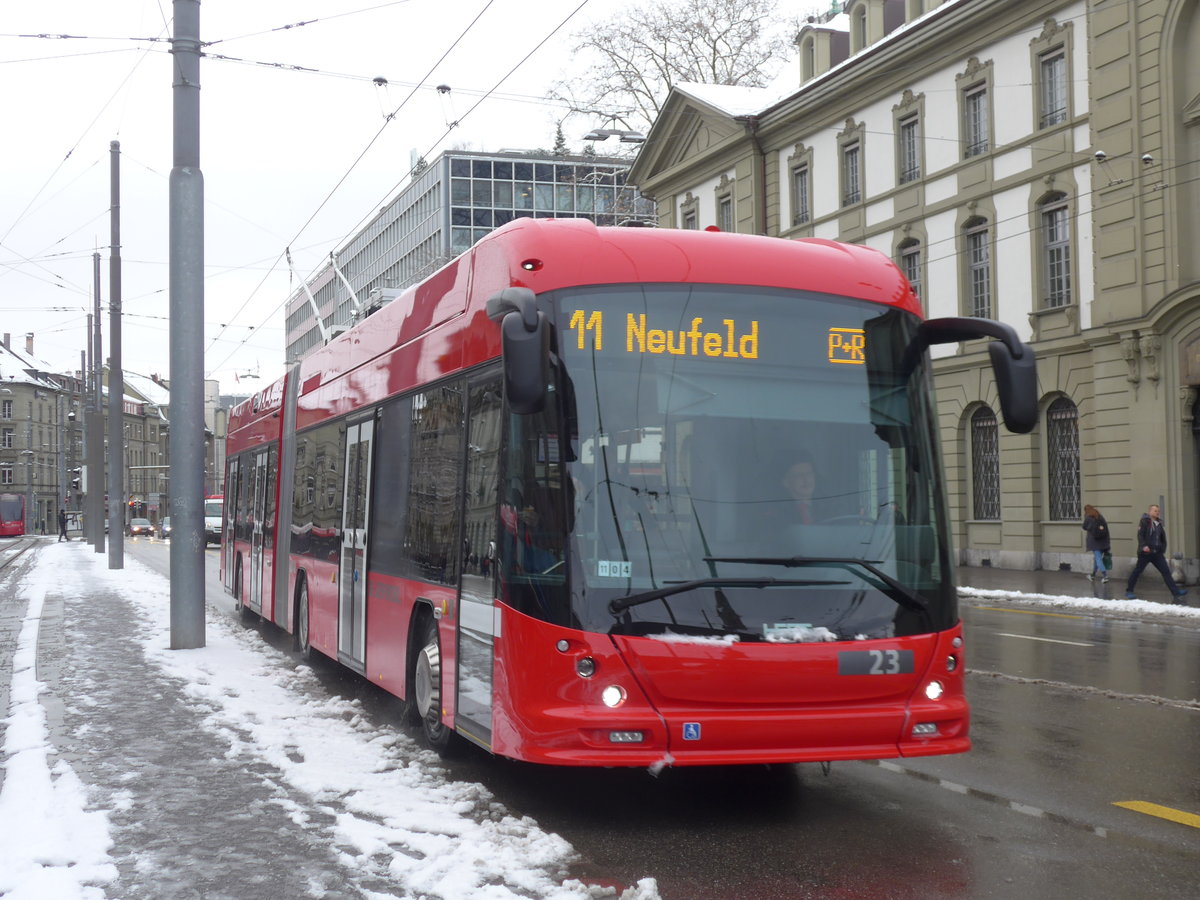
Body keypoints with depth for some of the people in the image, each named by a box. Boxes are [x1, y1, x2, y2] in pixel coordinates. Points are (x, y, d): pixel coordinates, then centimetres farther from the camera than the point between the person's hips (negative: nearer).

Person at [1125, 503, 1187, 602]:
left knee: (1166, 571, -1)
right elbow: (1140, 535, -18)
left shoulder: (1159, 523, 13)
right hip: (1145, 553, -6)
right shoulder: (1144, 522, -7)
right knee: (1137, 571, 3)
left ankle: (1176, 592, -4)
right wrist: (1143, 546, -32)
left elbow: (1163, 538, 21)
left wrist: (1163, 550, 17)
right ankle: (1129, 591, 17)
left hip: (1157, 553, 6)